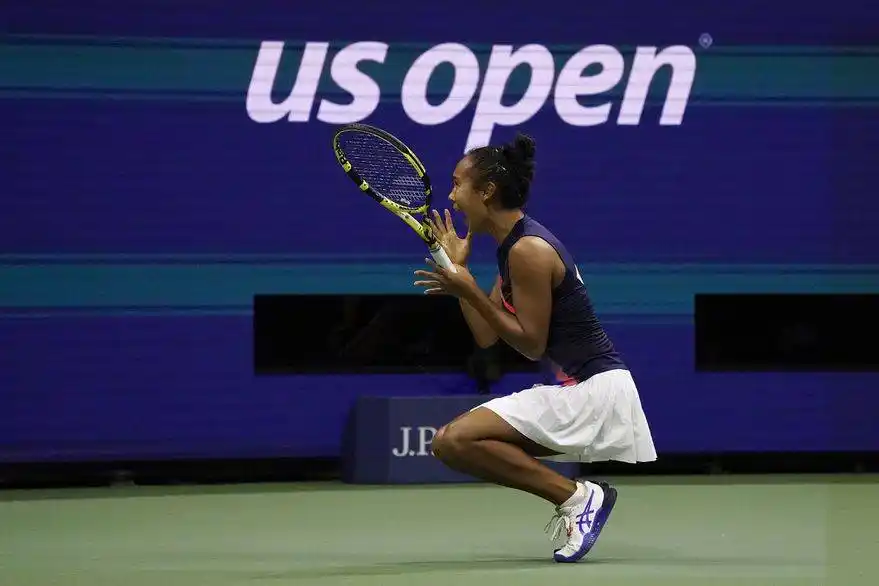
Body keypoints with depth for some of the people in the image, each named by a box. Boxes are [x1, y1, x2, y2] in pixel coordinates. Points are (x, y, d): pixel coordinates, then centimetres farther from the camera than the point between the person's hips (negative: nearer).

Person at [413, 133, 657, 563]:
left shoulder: (529, 250, -16)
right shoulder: (512, 247, 13)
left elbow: (532, 345, -18)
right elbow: (486, 336, 13)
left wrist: (469, 292, -19)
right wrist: (457, 266, 13)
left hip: (593, 387, -10)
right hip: (573, 387, 10)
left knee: (455, 442, -19)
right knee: (449, 439, 13)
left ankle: (576, 495, -13)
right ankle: (576, 500, 6)